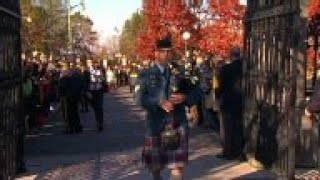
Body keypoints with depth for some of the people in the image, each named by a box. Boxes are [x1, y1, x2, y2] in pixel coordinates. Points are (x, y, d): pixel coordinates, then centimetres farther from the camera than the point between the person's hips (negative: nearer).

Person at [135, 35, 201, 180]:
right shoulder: (146, 75, 2)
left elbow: (196, 94, 6)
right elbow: (140, 99, -10)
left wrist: (185, 97, -16)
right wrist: (159, 103, -24)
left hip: (178, 124, 0)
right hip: (156, 124, 0)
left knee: (178, 165, -6)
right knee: (155, 164, 15)